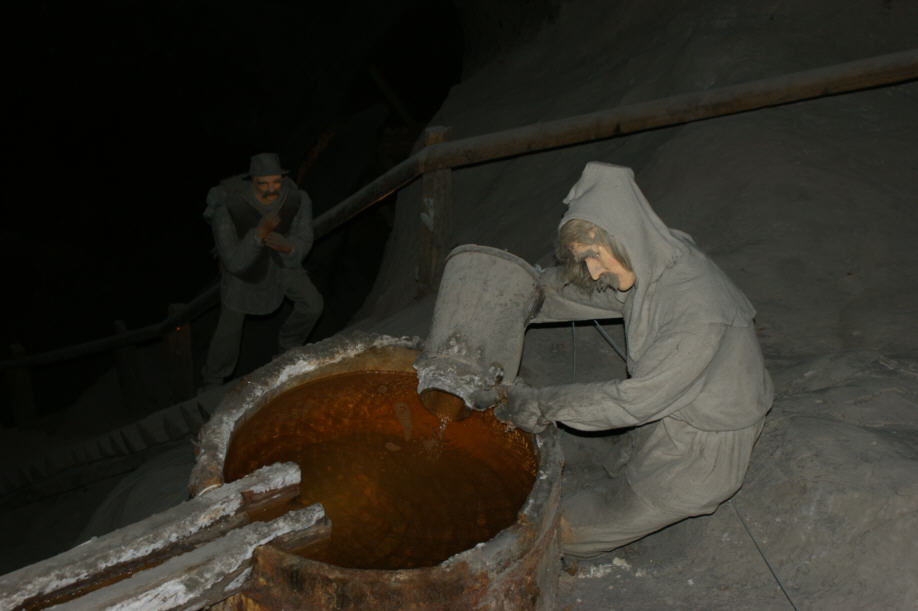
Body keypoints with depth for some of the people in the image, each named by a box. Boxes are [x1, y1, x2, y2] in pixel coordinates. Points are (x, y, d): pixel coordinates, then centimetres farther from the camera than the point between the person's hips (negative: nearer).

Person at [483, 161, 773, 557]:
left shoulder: (696, 310, -35)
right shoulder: (652, 267, -9)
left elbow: (638, 399, -29)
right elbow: (573, 290, 8)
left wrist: (545, 405, -24)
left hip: (700, 450, -7)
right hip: (667, 417, 7)